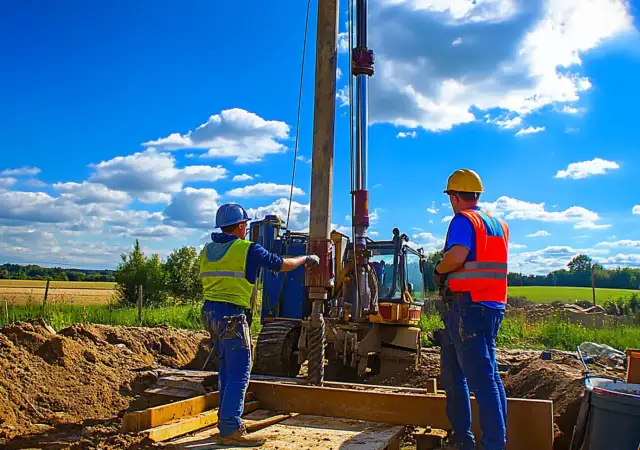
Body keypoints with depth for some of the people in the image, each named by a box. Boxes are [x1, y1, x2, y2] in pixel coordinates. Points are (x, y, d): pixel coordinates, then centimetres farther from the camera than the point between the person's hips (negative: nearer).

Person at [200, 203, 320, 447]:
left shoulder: (207, 250, 11)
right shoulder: (247, 249, -9)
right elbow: (282, 265, 0)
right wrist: (307, 259, 16)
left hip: (211, 313, 8)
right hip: (232, 316, -8)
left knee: (227, 369, 17)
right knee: (239, 373, -2)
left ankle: (226, 421, 24)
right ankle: (231, 430, 0)